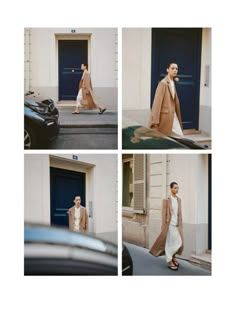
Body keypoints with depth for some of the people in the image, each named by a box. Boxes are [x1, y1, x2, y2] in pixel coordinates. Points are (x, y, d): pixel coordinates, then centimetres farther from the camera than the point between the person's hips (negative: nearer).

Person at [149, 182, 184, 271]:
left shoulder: (178, 200, 9)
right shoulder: (166, 200, -9)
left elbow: (180, 213, 12)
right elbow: (164, 214, -8)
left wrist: (181, 225, 10)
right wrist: (163, 227, -10)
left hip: (177, 225, 6)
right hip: (169, 225, -6)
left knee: (179, 243, 4)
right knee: (170, 243, 0)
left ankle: (173, 256, 29)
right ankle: (169, 262, 11)